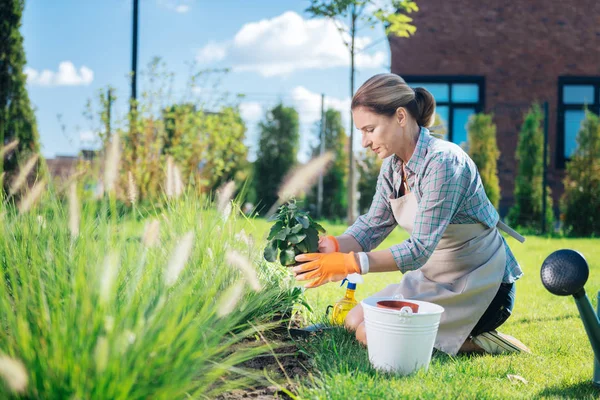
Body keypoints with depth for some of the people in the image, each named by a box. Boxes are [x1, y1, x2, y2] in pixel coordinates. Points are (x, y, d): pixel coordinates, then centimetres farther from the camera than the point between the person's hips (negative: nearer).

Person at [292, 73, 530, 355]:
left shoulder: (443, 162, -26)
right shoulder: (393, 165, 1)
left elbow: (420, 249, -30)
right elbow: (372, 226, 0)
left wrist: (349, 264, -35)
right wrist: (331, 246, -20)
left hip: (478, 287, -9)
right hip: (435, 278, 9)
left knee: (371, 335, -16)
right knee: (354, 321, 5)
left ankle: (478, 343, -3)